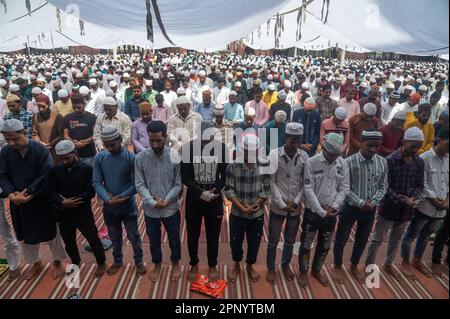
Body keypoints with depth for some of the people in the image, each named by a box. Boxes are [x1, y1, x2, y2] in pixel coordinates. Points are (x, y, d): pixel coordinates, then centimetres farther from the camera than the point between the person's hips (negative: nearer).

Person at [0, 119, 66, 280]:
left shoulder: (40, 150, -16)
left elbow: (45, 176, -21)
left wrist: (27, 193, -24)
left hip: (42, 200, -4)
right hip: (18, 202, 5)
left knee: (50, 232, 10)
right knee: (26, 234, 18)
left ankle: (57, 262, 32)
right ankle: (36, 263, 40)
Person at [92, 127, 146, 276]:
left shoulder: (131, 157, -15)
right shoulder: (99, 157, -5)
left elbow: (135, 185, -14)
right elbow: (96, 182, -8)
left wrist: (119, 198, -22)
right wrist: (108, 199, -22)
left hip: (128, 207, -3)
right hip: (109, 208, 3)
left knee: (134, 237, 12)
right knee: (114, 237, 21)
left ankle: (139, 262, 35)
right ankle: (117, 261, 44)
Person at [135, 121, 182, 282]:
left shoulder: (175, 156, -14)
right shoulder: (140, 157, -12)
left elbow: (178, 184, -9)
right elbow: (139, 185, -8)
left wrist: (166, 200, -18)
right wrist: (153, 202, -18)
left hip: (171, 208, -1)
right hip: (150, 210, 1)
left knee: (174, 239, 19)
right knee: (154, 240, 21)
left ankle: (175, 263, 45)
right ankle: (157, 264, 47)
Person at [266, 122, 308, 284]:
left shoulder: (304, 156, -5)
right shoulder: (274, 154, -13)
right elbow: (272, 182, -10)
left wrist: (296, 201, -9)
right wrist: (282, 204, -13)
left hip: (295, 207, 3)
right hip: (277, 206, -2)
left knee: (290, 240, 19)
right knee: (273, 241, 10)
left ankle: (286, 265, 42)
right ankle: (271, 268, 32)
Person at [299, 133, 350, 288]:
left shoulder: (343, 163, -3)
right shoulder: (311, 162, -15)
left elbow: (344, 188, 1)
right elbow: (308, 189, -16)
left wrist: (333, 207, -11)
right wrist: (321, 211, -18)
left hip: (331, 213, 4)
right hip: (312, 212, -3)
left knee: (324, 246, 18)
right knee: (306, 244, 10)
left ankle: (316, 270, 41)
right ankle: (303, 272, 33)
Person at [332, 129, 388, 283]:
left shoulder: (382, 162, -5)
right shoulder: (349, 162, -18)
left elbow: (383, 187, 1)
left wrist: (372, 202, -12)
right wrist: (360, 203, -19)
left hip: (370, 209, 4)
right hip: (350, 207, -4)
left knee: (362, 239, 19)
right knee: (341, 238, 11)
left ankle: (354, 266, 43)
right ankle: (337, 266, 34)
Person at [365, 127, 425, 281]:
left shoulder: (420, 162, 0)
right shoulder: (390, 160, -17)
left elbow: (419, 185, 5)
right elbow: (385, 187, -18)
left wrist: (413, 197, -15)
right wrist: (402, 200, -27)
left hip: (406, 210, 5)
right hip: (388, 208, -5)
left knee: (396, 240, 22)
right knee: (377, 239, 7)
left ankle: (388, 264, 42)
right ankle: (369, 266, 24)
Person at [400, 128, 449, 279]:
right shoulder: (425, 158, -14)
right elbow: (423, 185, -15)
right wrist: (437, 203, -14)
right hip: (425, 206, -6)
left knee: (426, 235, 21)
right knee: (411, 235, 7)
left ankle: (417, 261, 39)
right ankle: (405, 263, 24)